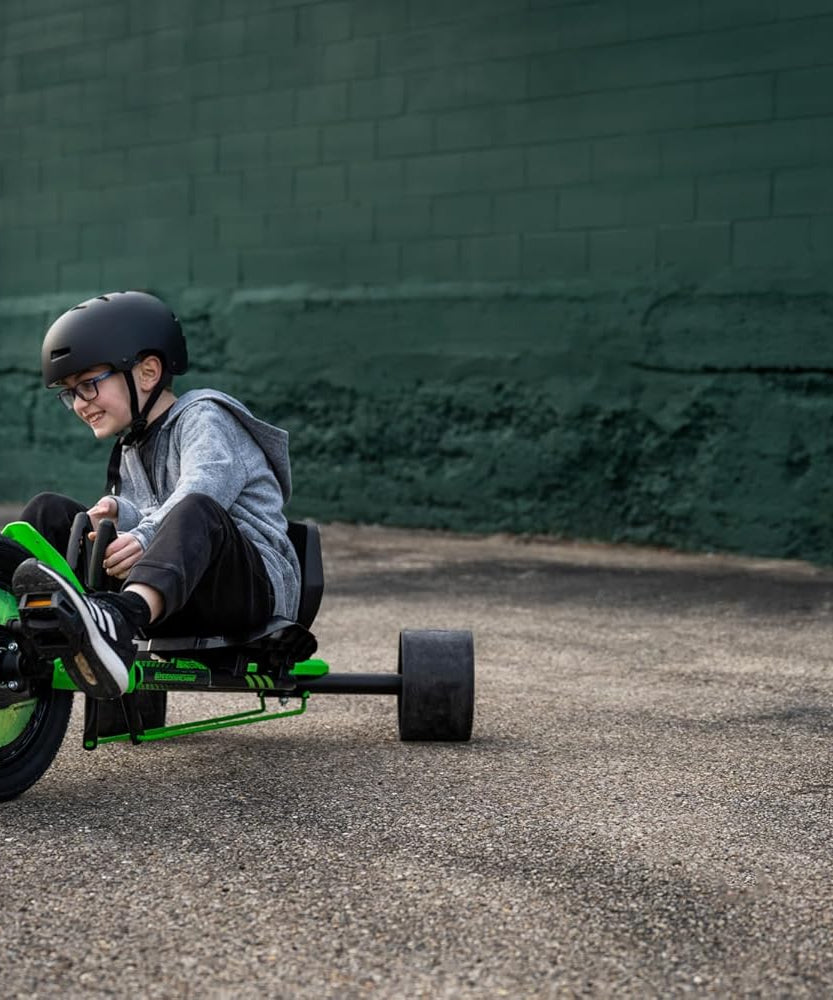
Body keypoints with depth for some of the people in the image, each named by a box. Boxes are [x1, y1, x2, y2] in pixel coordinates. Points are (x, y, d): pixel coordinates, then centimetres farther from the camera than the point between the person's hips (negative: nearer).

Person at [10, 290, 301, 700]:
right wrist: (120, 512, -17)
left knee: (196, 512, -40)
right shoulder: (130, 451, 24)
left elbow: (202, 490, -22)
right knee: (51, 511, 3)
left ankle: (119, 622, -68)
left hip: (257, 586, -7)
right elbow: (153, 516, 6)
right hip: (178, 606, 7)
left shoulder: (203, 417, 0)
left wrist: (144, 536, -40)